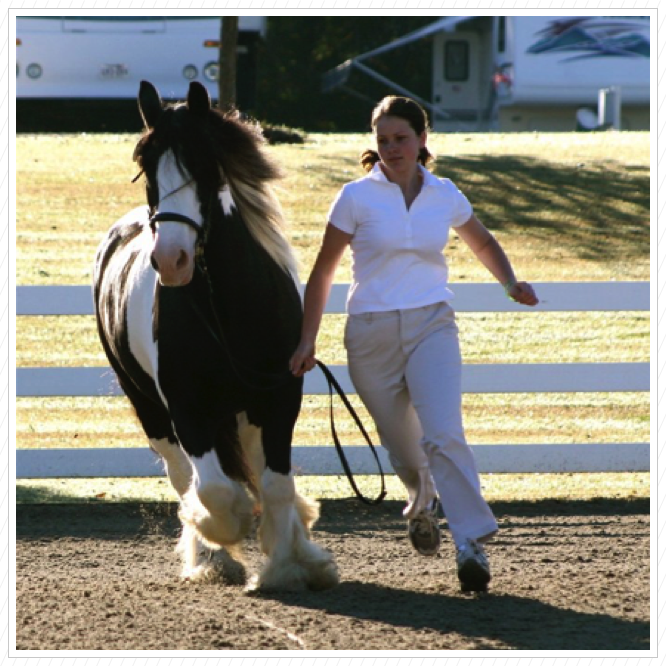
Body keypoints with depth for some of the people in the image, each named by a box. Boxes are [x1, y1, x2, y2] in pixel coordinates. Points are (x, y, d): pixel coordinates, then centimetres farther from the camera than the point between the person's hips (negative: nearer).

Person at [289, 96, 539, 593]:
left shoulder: (445, 196, 5)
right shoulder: (357, 197, -1)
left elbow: (482, 242, 25)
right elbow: (323, 272, 5)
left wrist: (510, 282, 7)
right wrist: (307, 341, 2)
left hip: (431, 327, 0)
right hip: (372, 333, 0)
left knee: (443, 435, -21)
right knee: (403, 448, 9)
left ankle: (472, 542, -22)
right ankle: (422, 505, 43)